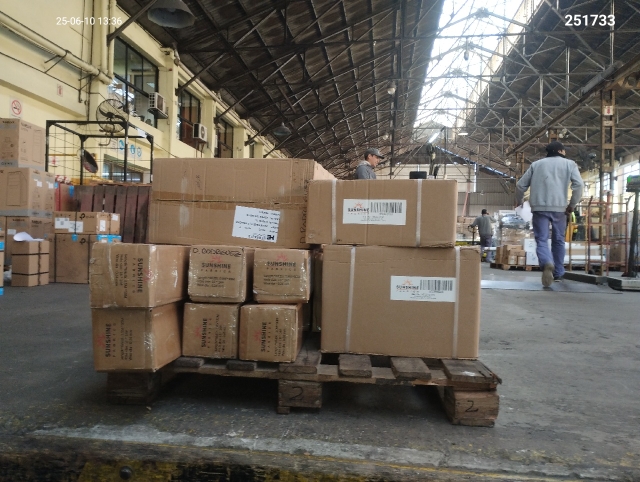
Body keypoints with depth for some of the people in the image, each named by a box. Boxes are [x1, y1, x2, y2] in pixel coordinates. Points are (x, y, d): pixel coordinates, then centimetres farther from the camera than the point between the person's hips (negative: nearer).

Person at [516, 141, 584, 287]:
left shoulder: (536, 164, 18)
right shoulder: (569, 164, 11)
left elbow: (521, 185, 15)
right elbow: (579, 184, -4)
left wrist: (518, 201, 32)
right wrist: (572, 204, 5)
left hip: (539, 207, 0)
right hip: (559, 207, 0)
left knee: (541, 240, -2)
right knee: (558, 241, 14)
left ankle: (547, 263, -31)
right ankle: (558, 273, 20)